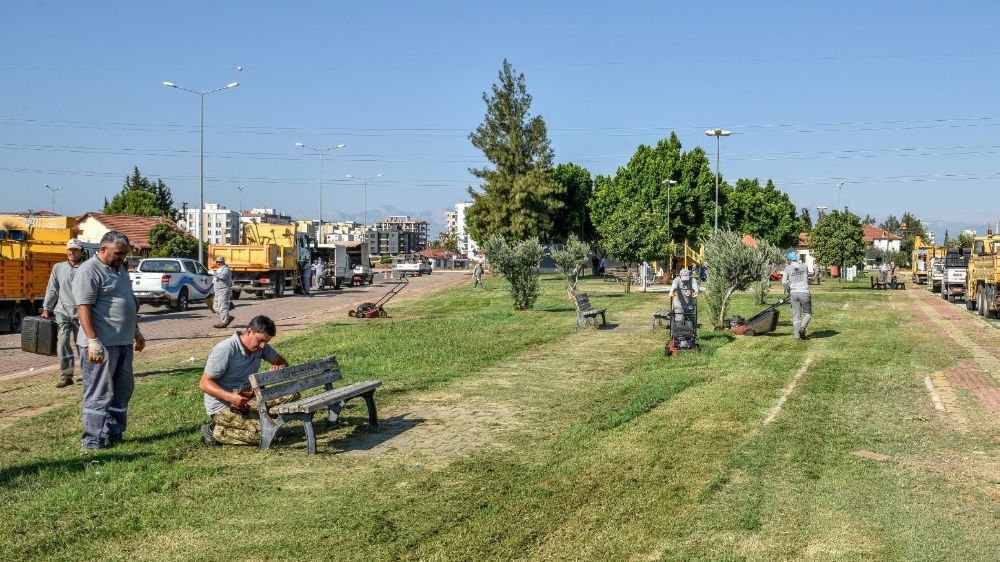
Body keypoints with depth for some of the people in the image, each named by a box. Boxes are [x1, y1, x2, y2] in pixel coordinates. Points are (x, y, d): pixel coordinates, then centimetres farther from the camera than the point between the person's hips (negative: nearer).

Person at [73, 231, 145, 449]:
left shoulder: (119, 268, 16)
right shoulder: (89, 271, -12)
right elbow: (83, 308, -19)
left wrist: (136, 332, 25)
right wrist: (93, 341, -25)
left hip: (123, 341, 9)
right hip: (102, 343, -9)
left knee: (123, 390, 13)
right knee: (99, 393, -4)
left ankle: (114, 434, 23)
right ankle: (93, 439, 3)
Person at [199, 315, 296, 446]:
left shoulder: (260, 347, 1)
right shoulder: (225, 350, -20)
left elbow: (282, 362, 11)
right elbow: (204, 383, -18)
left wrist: (279, 368, -15)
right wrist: (230, 397, -34)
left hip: (247, 400, 8)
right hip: (221, 406, -8)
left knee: (292, 394, -4)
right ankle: (215, 432, -8)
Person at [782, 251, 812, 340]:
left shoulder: (788, 268, 1)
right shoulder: (804, 267, 9)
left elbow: (784, 282, -4)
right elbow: (807, 280, 16)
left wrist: (788, 290, 13)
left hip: (794, 293, 0)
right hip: (804, 292, 0)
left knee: (796, 315, 5)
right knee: (807, 313, 11)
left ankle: (797, 335, 0)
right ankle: (802, 327, -14)